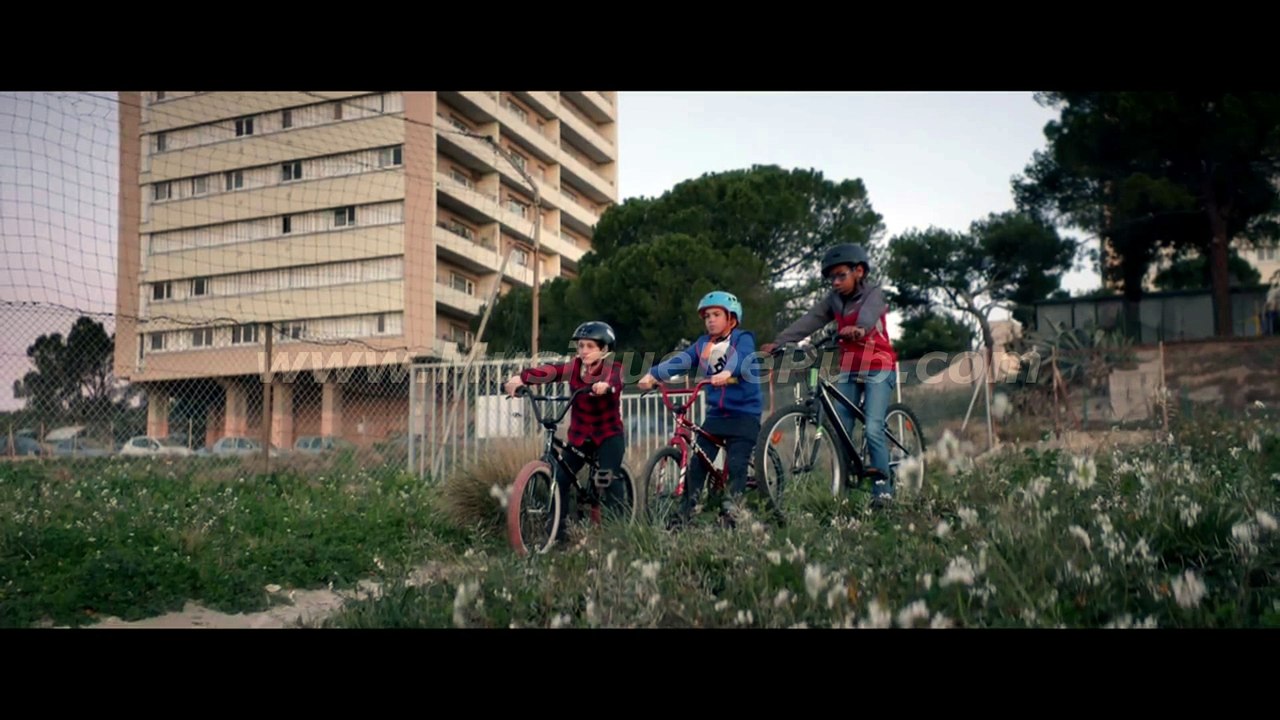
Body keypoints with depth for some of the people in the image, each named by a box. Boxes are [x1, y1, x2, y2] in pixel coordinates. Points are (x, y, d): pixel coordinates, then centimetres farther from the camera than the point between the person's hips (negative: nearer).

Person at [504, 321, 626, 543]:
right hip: (579, 435, 4)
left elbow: (615, 380, -35)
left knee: (609, 478, -21)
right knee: (559, 478, -6)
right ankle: (557, 532, 6)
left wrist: (605, 385, -60)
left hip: (609, 435, -3)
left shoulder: (613, 367, -11)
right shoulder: (574, 367, -4)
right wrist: (521, 378, -39)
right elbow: (548, 371, -22)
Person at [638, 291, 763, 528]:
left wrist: (727, 372, -49)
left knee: (736, 464, -11)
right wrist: (652, 374, -23)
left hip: (744, 413, -4)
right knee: (697, 462, 0)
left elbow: (742, 357, -27)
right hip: (716, 413, 4)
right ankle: (685, 512, 5)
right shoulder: (703, 344, 8)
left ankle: (730, 510, -3)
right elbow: (680, 360, -7)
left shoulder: (742, 339, -5)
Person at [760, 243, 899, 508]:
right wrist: (777, 342, -21)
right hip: (849, 371, 5)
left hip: (878, 369, -5)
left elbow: (868, 314, -31)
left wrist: (859, 329, -54)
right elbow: (808, 321, -7)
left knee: (873, 428, -17)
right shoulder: (834, 300, 5)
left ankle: (883, 486, -6)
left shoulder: (874, 293, -7)